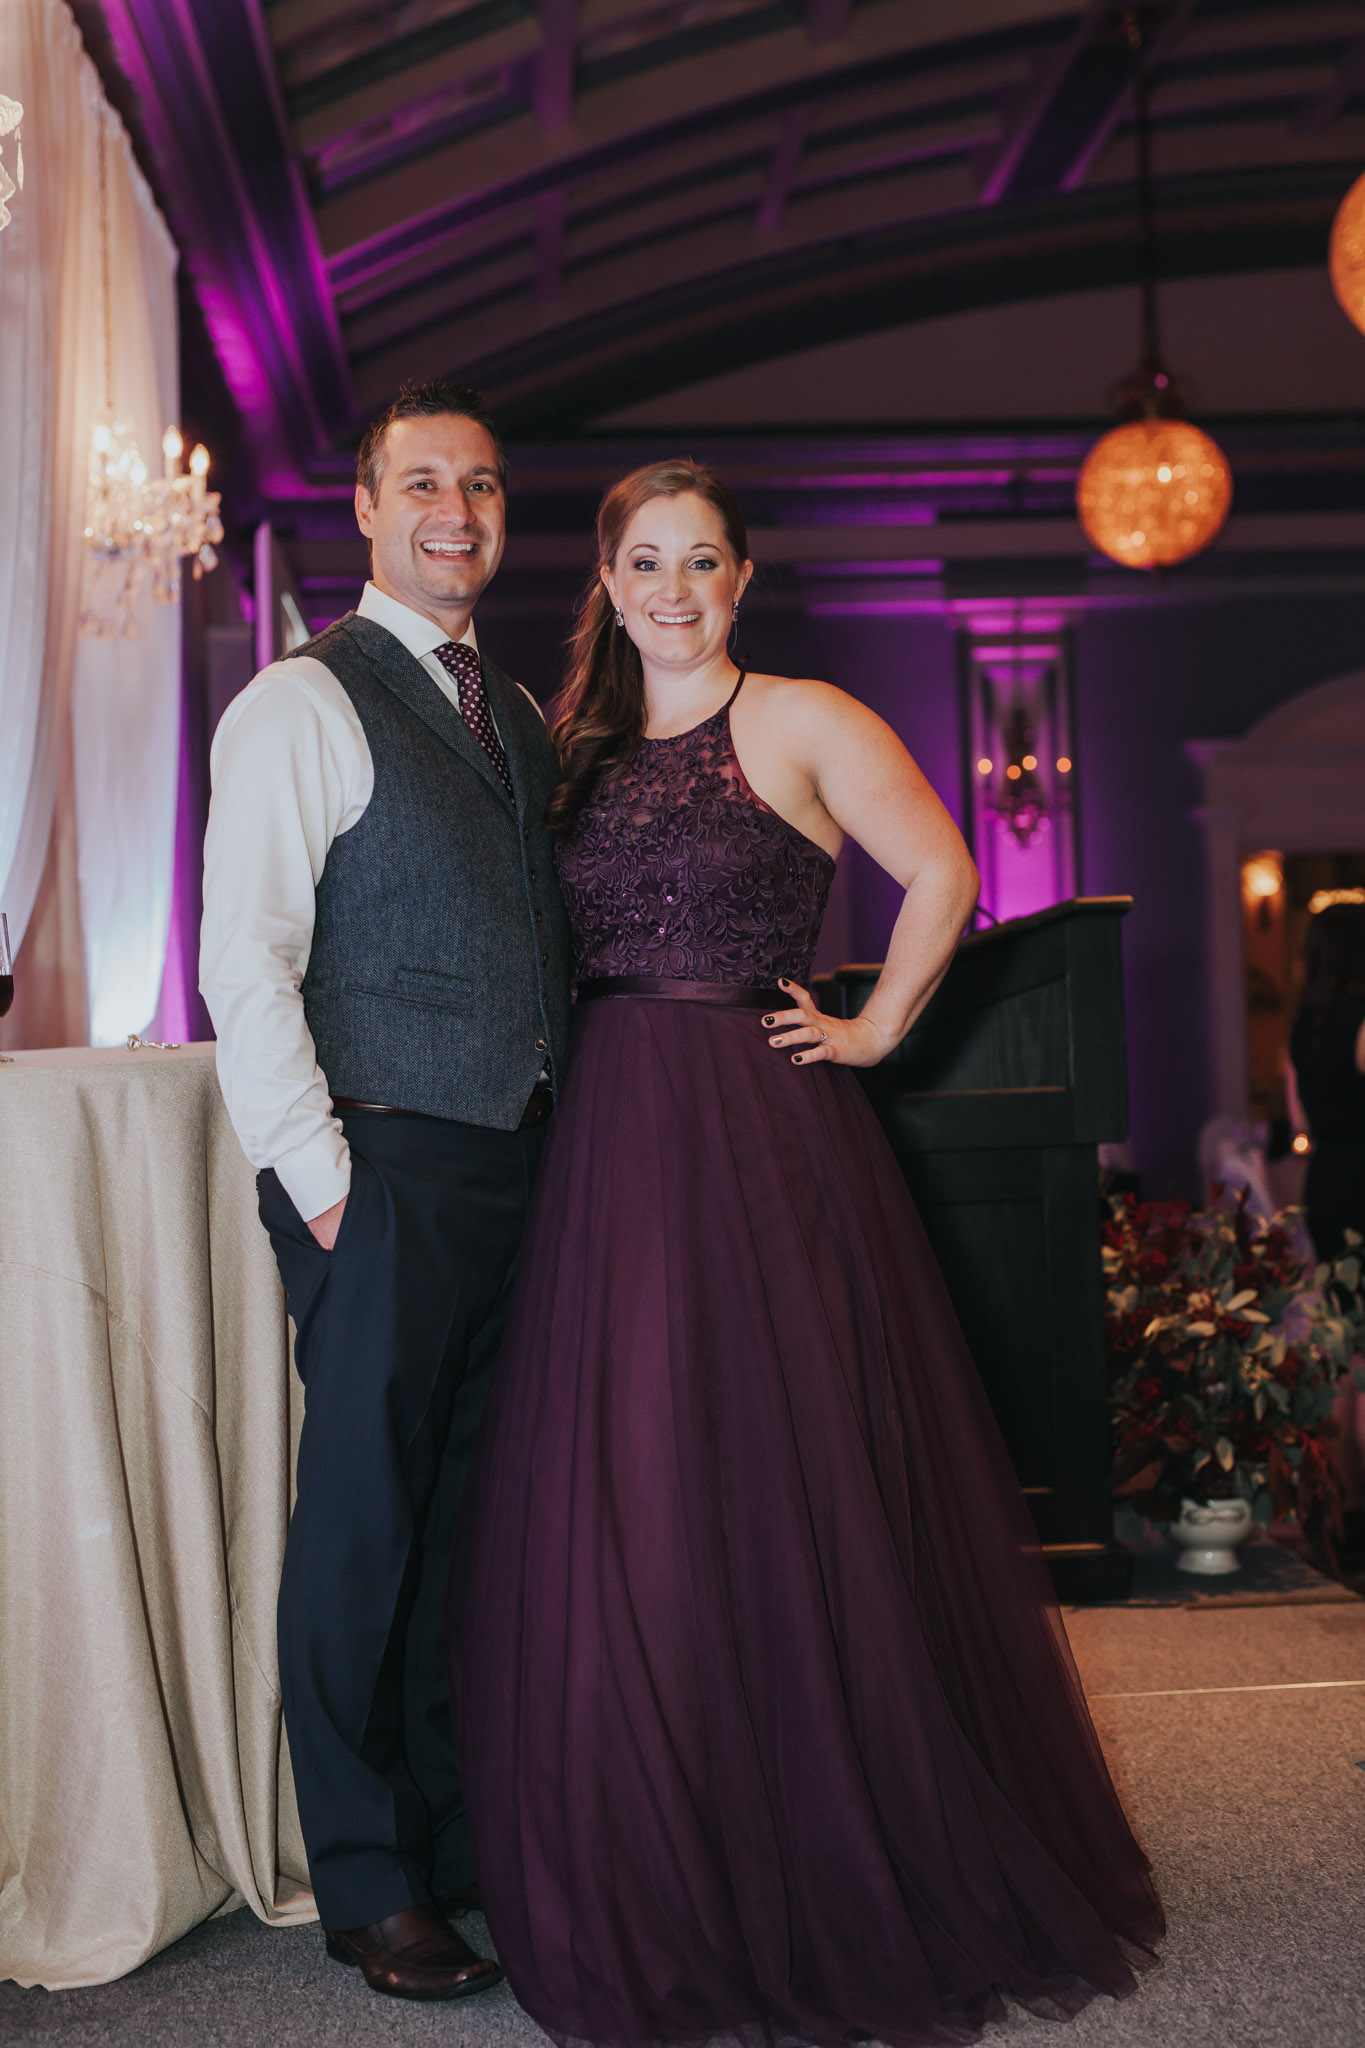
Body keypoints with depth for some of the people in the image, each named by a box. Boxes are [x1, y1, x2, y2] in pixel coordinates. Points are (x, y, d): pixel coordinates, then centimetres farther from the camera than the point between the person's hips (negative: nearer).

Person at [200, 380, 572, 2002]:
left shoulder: (517, 713, 18)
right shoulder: (301, 706, -5)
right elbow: (243, 962, -10)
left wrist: (567, 1129, 11)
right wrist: (320, 1176, -14)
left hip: (518, 1166, 7)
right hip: (385, 1168, -7)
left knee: (473, 1515, 14)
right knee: (364, 1525, 2)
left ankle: (464, 1834, 28)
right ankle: (369, 1886, 16)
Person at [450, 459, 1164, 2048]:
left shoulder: (803, 723, 2)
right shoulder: (576, 745, 14)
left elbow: (941, 874, 2)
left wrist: (877, 1027, -1)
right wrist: (587, 1073, 6)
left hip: (763, 1137, -4)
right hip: (607, 1144, 4)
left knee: (786, 1485, 1)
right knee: (618, 1506, 5)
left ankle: (823, 1881, 19)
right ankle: (651, 1892, 21)